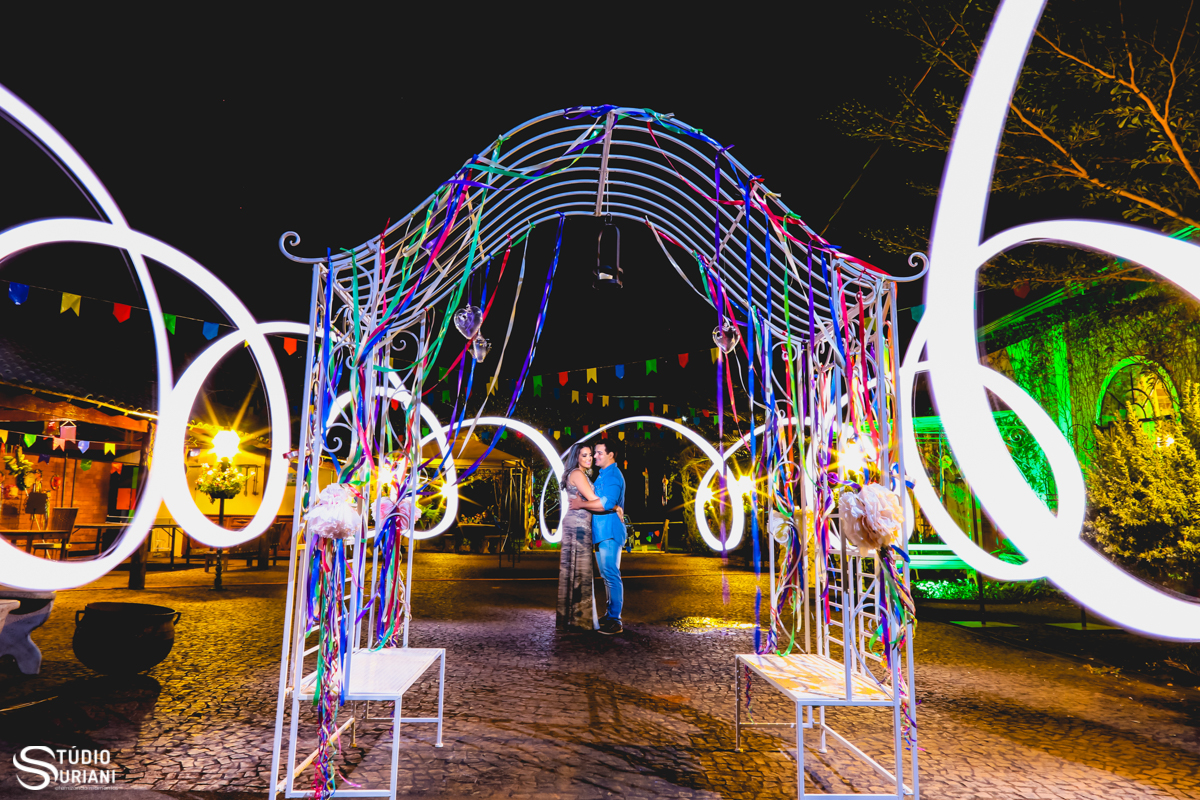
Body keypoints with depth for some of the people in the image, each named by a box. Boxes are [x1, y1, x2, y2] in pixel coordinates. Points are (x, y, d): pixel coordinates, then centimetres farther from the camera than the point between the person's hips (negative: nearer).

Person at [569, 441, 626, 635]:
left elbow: (607, 503, -26)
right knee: (606, 575, 16)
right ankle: (610, 614, 25)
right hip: (601, 532, 11)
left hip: (609, 532, -11)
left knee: (611, 575, -8)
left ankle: (615, 620, -5)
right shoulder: (603, 475, 19)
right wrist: (583, 502, 8)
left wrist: (582, 504, -17)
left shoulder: (613, 475, -13)